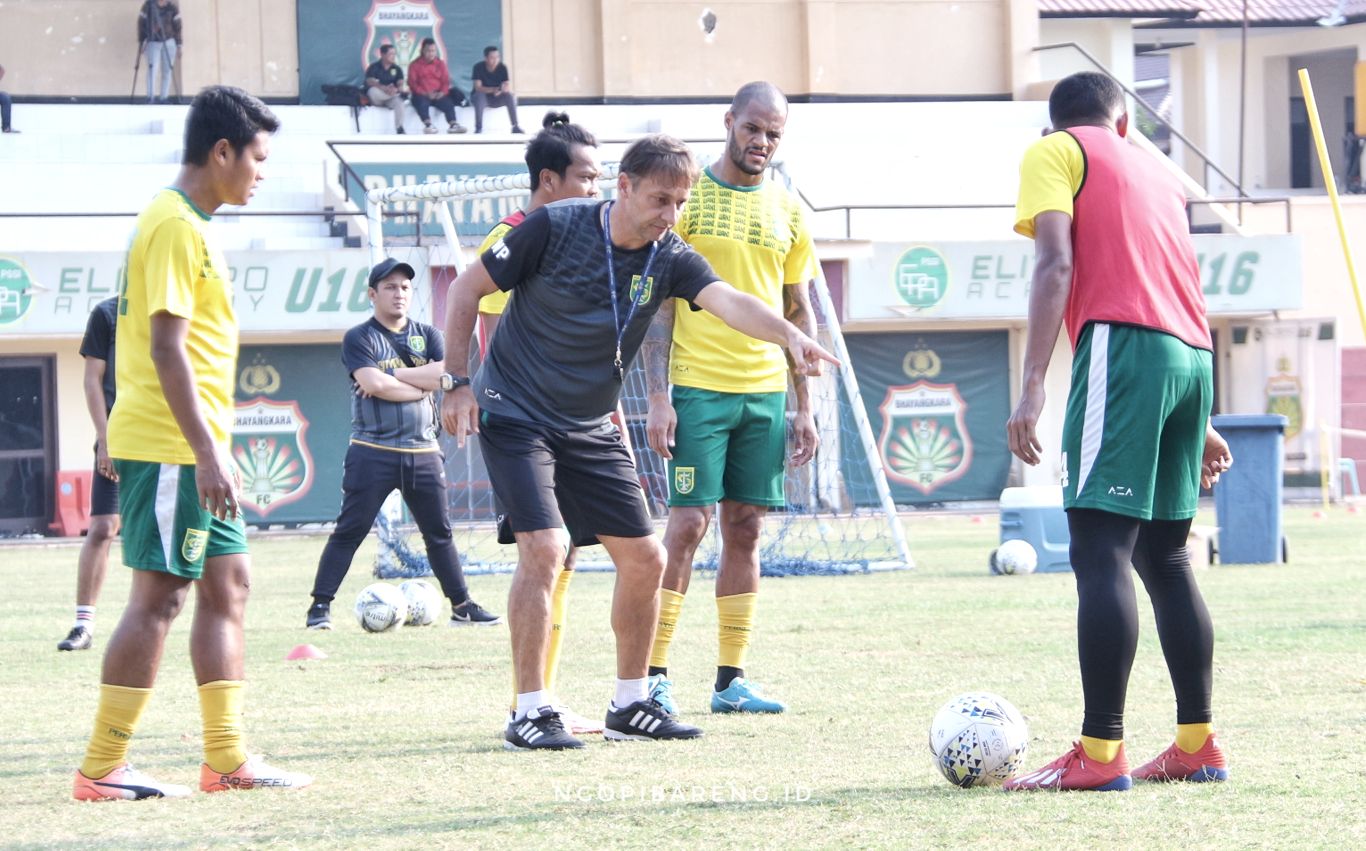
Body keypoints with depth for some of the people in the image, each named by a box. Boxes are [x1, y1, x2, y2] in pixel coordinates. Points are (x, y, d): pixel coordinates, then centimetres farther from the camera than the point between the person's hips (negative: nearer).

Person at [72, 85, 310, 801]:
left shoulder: (187, 224, 17)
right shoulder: (175, 226, -14)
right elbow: (166, 346, -20)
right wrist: (207, 453, -23)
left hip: (193, 450, 10)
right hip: (169, 447, -10)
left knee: (227, 582, 11)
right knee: (159, 594, -8)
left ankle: (226, 759, 13)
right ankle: (101, 769, -5)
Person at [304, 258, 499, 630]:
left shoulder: (427, 335, 12)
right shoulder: (359, 338, -1)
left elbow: (447, 373, -6)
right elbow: (374, 384, -17)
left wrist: (391, 375, -10)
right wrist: (421, 387, -7)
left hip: (423, 452, 4)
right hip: (373, 451, -4)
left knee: (439, 533, 11)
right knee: (349, 531, -5)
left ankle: (462, 606, 17)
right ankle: (320, 606, -3)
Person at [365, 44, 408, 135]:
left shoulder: (397, 69, 6)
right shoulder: (374, 67, -5)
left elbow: (400, 83, -7)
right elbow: (370, 81, -22)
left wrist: (397, 89, -34)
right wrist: (384, 88, -39)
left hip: (390, 99, 2)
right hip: (376, 99, -2)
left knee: (399, 102, -33)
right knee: (373, 90, -37)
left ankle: (399, 129, -26)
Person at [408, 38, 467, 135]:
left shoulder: (440, 63, 11)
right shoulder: (415, 65, 2)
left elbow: (446, 80, 9)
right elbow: (412, 83, -4)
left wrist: (443, 92, -12)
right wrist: (425, 93, -17)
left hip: (437, 95, 3)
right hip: (422, 95, -3)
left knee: (448, 103, -25)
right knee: (422, 103, -36)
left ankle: (453, 125, -39)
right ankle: (428, 125, -51)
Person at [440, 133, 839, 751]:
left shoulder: (669, 259, -6)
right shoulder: (555, 227, -16)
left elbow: (726, 299, -24)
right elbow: (467, 288, -8)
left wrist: (789, 335, -44)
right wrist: (458, 383, -11)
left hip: (590, 428, 6)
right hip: (515, 416, -6)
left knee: (644, 559, 3)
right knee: (544, 548, -20)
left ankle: (630, 705, 19)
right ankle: (529, 714, -13)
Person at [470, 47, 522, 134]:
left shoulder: (502, 68, -12)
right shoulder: (478, 67, -19)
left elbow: (508, 87, -17)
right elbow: (478, 88, -26)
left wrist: (501, 90, -42)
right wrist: (493, 90, -44)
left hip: (497, 98, 2)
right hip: (483, 97, -2)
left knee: (511, 96, -26)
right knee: (479, 95, -36)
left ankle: (515, 126, -21)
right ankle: (478, 128, -33)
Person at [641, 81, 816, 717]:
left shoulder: (786, 211, 12)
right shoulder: (687, 196, -2)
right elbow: (659, 303, -4)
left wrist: (804, 406, 11)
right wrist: (657, 395, -11)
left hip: (766, 391, 5)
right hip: (697, 387, -5)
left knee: (745, 528, 5)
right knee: (688, 523, -9)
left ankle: (731, 679, 8)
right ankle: (654, 675, -5)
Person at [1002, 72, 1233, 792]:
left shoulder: (1054, 151, 8)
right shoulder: (1155, 173, 28)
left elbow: (1056, 264, -7)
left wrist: (1033, 384, -14)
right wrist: (1197, 425, 29)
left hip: (1122, 343, -7)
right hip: (1193, 354, 7)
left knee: (1099, 551, -12)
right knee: (1164, 557, 15)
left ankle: (1100, 752, -20)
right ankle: (1197, 744, 13)